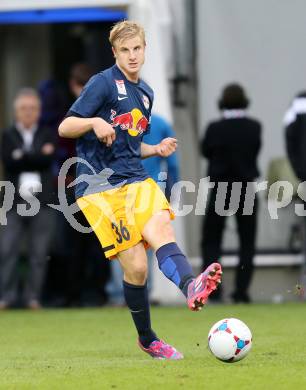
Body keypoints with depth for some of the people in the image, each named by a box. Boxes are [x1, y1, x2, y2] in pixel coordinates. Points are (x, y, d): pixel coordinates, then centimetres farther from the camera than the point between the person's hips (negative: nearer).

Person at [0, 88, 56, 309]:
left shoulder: (47, 135, 10)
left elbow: (47, 161, -7)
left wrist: (22, 156, -7)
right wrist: (37, 157, -10)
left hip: (41, 202, 0)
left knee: (39, 253, -1)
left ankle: (33, 297, 5)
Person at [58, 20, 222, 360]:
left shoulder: (145, 93, 19)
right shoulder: (103, 83, -4)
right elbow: (64, 128, -7)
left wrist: (157, 150, 10)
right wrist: (94, 122, -26)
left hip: (135, 179, 5)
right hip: (100, 185, -5)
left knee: (160, 227, -27)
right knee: (136, 266, -12)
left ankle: (190, 287, -55)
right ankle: (147, 339, 7)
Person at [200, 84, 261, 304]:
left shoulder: (215, 129, -11)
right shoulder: (254, 128, -7)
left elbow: (205, 151, 2)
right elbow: (255, 151, 5)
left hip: (219, 190, -1)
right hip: (246, 190, 1)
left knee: (211, 241, 8)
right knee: (247, 242, 9)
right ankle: (242, 290, 3)